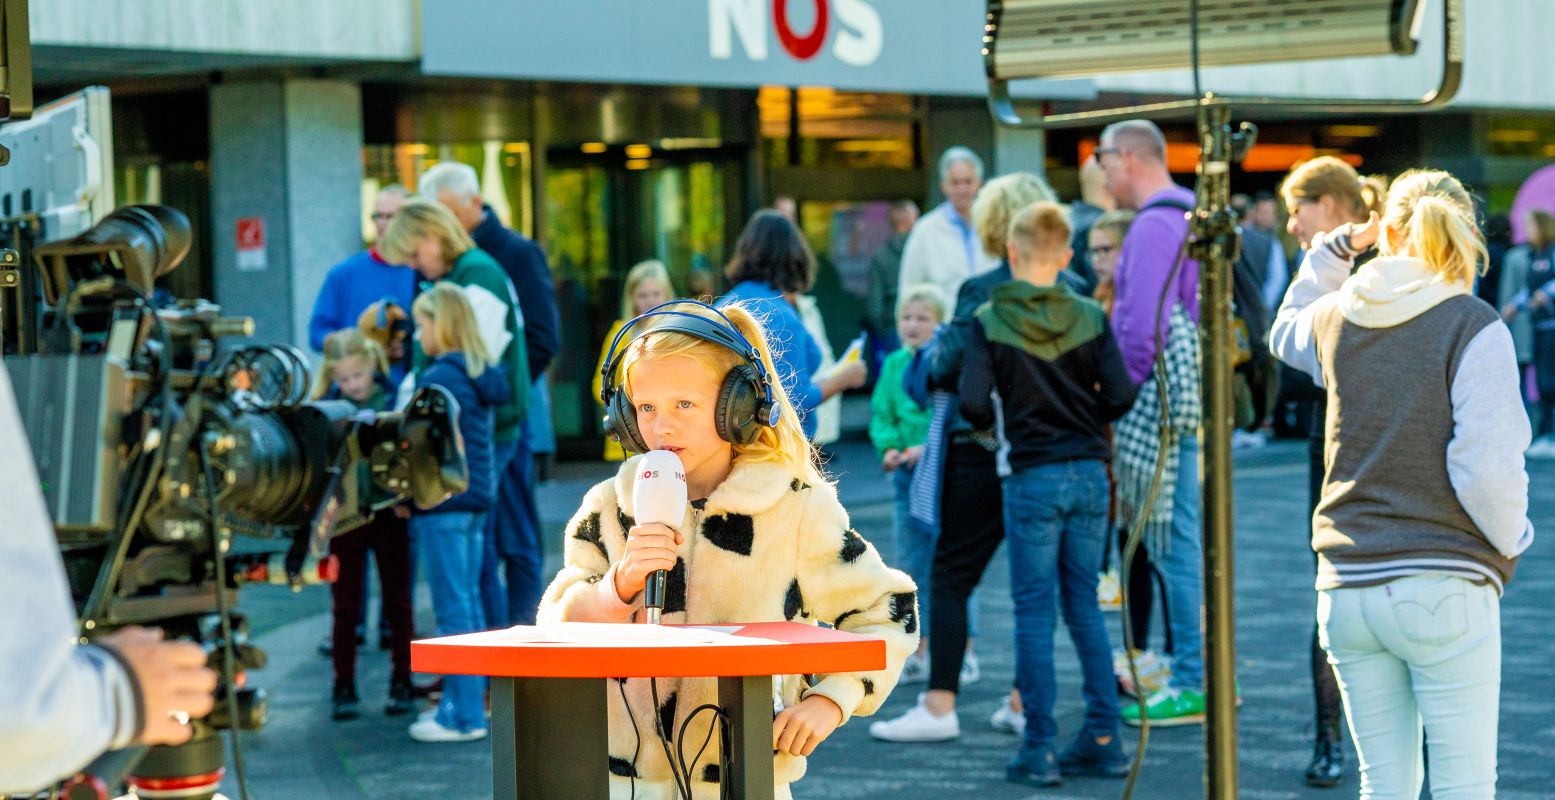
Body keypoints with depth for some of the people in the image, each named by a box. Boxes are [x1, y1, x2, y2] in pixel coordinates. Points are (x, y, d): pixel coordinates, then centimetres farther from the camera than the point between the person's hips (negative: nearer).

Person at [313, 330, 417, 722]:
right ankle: (344, 688, 12)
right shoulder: (326, 408, -1)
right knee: (345, 608, 5)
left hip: (390, 513, 0)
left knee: (398, 603, 9)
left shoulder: (395, 399, -4)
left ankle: (401, 684, 18)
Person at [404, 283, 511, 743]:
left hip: (443, 503, -9)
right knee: (469, 605, 15)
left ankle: (463, 716, -2)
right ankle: (469, 701, 21)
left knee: (453, 613, -4)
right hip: (479, 499, 9)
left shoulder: (438, 378, -15)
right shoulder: (484, 377, 11)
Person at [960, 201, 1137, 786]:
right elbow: (1120, 395, -4)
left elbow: (973, 403, -15)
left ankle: (1040, 749, 1)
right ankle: (1105, 739, 13)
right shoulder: (1089, 317, 0)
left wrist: (1000, 424, 7)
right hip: (1090, 472, 3)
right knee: (1084, 605, 13)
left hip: (1031, 477, -3)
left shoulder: (990, 321, -8)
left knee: (1034, 611, 1)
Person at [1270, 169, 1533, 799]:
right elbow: (1486, 467, -17)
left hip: (1346, 591, 5)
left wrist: (1335, 248, 31)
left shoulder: (1337, 316, 6)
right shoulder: (1473, 326, -10)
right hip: (1444, 588, -5)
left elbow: (1286, 332, 33)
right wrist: (1510, 540, 0)